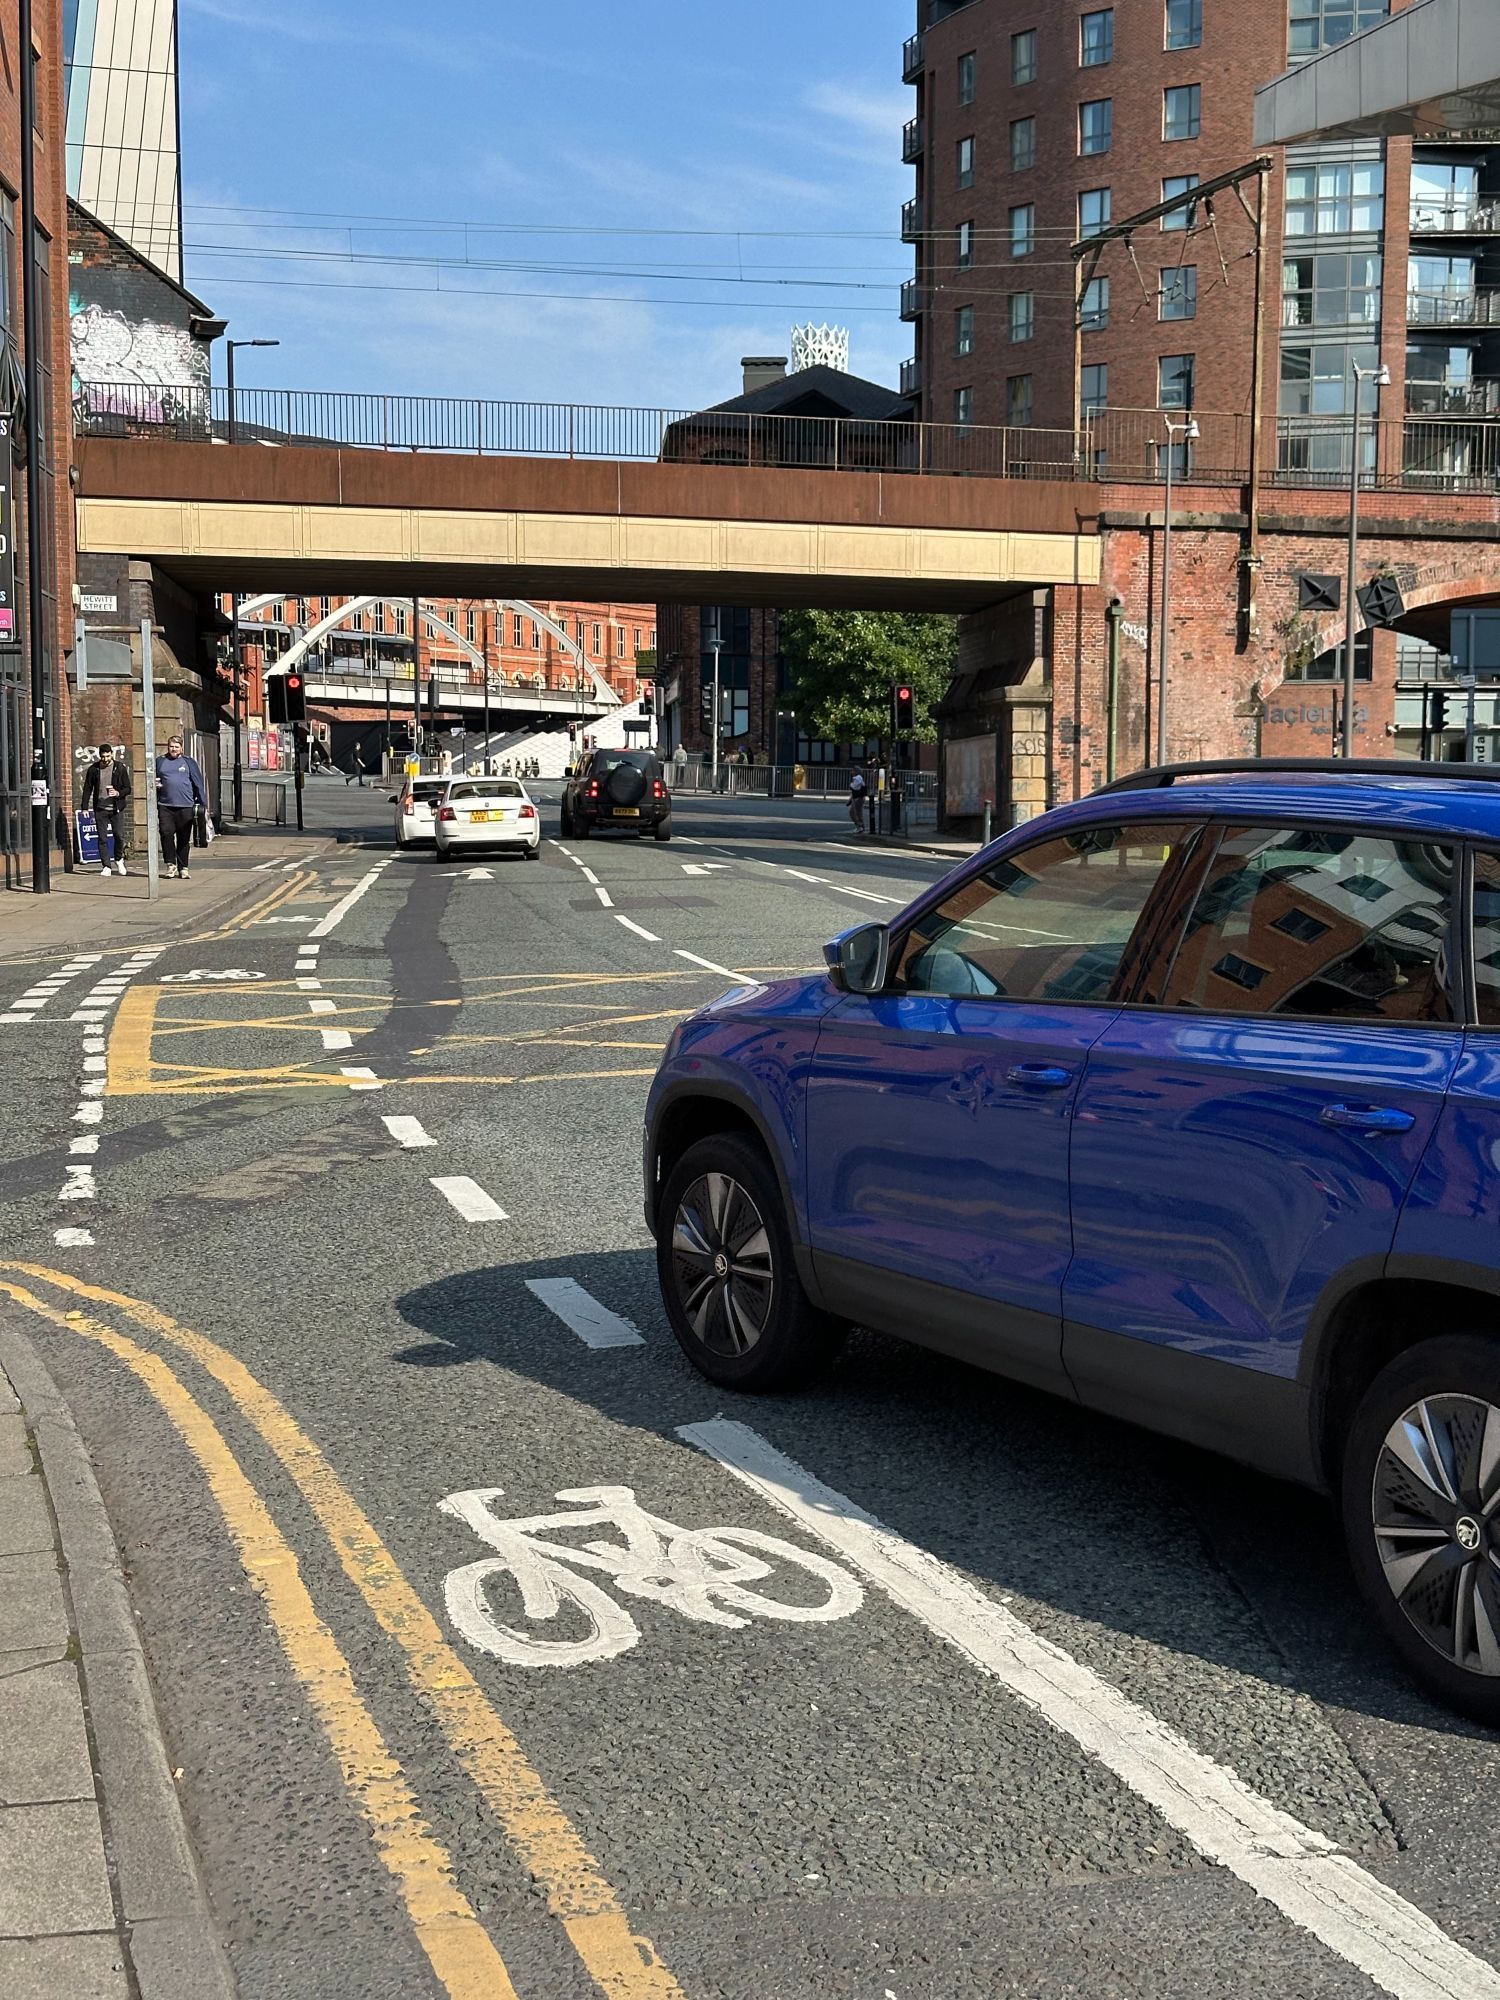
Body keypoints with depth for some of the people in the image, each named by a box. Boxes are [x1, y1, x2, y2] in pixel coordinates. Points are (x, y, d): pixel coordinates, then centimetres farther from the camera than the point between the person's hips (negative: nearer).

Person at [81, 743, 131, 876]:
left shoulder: (120, 768, 2)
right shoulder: (94, 769, 5)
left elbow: (128, 788, 4)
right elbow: (87, 789, 9)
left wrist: (119, 793, -18)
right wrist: (84, 807, 3)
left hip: (116, 808, -1)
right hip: (100, 809, 1)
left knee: (119, 836, -4)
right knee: (102, 839, -1)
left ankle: (119, 859, 21)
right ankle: (106, 866, 5)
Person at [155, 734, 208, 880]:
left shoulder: (189, 762, 8)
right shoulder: (160, 762, 12)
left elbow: (198, 783, 6)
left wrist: (202, 804, 1)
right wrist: (155, 784, -4)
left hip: (185, 807, -1)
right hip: (165, 806, 1)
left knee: (184, 838, 3)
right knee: (166, 834, -9)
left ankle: (183, 868, 11)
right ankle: (170, 864, 2)